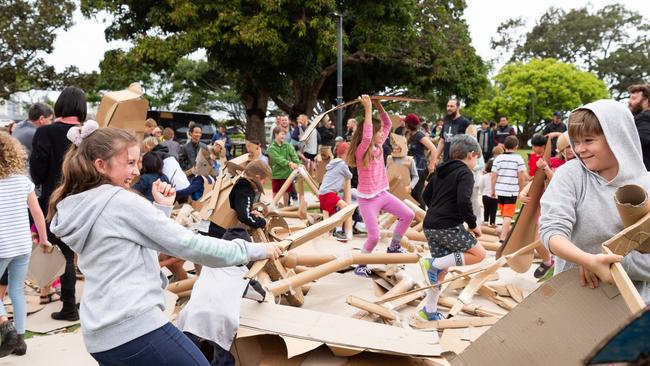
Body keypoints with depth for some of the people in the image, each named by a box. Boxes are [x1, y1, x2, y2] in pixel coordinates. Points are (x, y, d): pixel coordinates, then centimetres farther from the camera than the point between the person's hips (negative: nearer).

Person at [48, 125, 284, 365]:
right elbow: (186, 244, -14)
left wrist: (162, 208, 10)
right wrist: (254, 250, -7)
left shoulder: (74, 208, 13)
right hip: (135, 327, -10)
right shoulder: (120, 200, -13)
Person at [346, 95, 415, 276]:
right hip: (367, 200, -8)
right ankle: (361, 265, 12)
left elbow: (388, 124, 9)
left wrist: (378, 105, -4)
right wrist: (368, 108, -36)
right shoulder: (361, 151, -18)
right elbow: (366, 136, -39)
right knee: (374, 236, -11)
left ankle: (393, 247, 24)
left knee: (408, 215, 7)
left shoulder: (378, 147, 3)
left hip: (383, 194, 8)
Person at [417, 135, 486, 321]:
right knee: (479, 253, 5)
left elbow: (426, 196, 22)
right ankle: (433, 263, -10)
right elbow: (464, 201, -21)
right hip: (449, 227, -8)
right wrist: (473, 224, -9)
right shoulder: (465, 173, -7)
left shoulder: (440, 171, 17)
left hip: (430, 226, 8)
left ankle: (429, 311, 18)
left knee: (441, 270, 17)